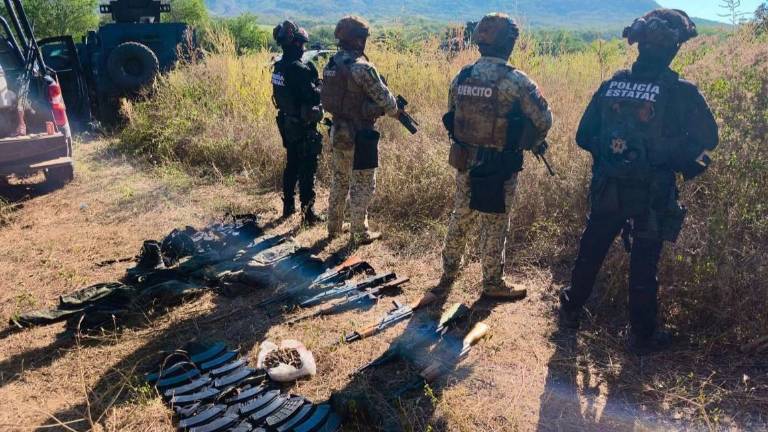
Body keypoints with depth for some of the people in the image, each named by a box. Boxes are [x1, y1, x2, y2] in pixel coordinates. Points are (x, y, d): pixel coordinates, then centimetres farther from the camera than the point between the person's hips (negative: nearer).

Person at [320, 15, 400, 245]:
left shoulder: (331, 65, 5)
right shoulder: (361, 67, -19)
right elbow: (384, 97, -14)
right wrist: (394, 111, 8)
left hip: (338, 132, 8)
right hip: (360, 135, -8)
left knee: (340, 180, 20)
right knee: (363, 185, 5)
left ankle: (334, 228, 31)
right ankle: (360, 233, 14)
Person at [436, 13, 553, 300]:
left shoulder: (461, 77, 1)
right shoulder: (515, 80, -15)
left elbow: (451, 117, 10)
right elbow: (543, 119, -9)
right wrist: (533, 143, 11)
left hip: (465, 162, 5)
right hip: (500, 168, -5)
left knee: (460, 218, 19)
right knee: (494, 226, 7)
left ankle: (448, 273, 32)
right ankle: (493, 283, 21)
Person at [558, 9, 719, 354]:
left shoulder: (611, 85, -3)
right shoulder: (679, 91, -14)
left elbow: (583, 137, 3)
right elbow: (707, 138, -5)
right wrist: (683, 162, 12)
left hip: (607, 189, 4)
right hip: (652, 195, -3)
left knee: (590, 251, 19)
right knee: (644, 266, 9)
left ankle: (571, 310, 36)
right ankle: (642, 335, 23)